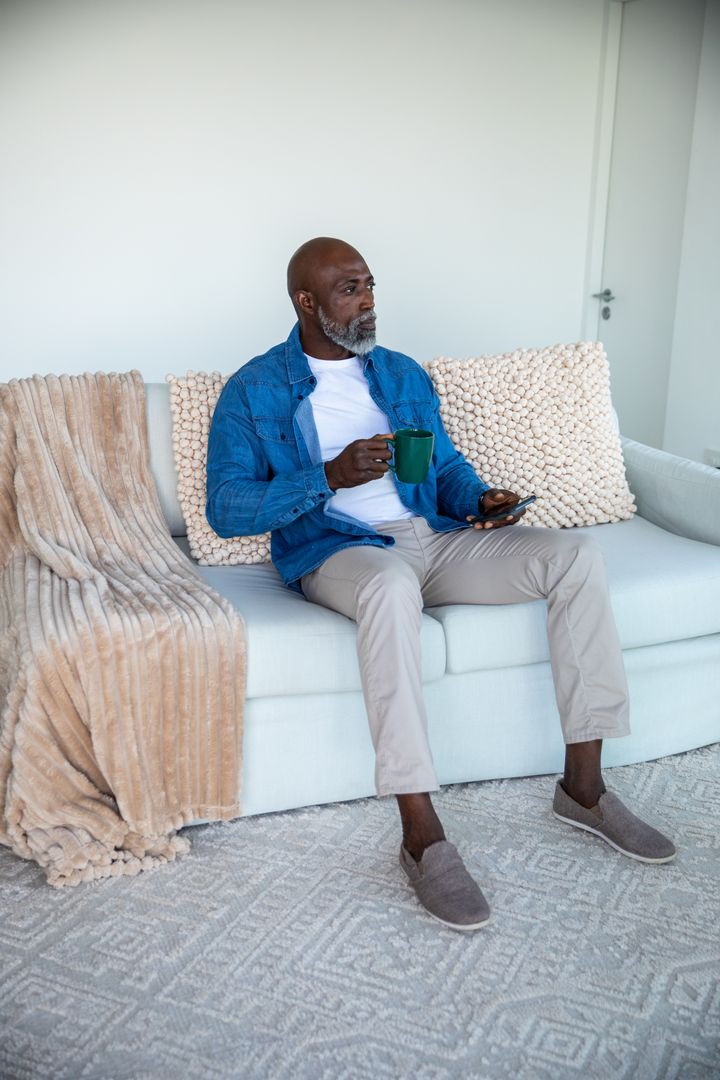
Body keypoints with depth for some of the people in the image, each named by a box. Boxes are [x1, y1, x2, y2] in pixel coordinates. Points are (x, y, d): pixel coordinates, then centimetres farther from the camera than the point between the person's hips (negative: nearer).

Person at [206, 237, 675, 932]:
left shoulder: (403, 374, 18)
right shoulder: (253, 392, 2)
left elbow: (446, 465, 21)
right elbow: (225, 509, -7)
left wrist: (479, 498, -4)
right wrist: (330, 475, -19)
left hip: (432, 537, 6)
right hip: (336, 553, -5)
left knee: (575, 555, -16)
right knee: (392, 584, -42)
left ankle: (583, 785, -10)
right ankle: (422, 839, -36)